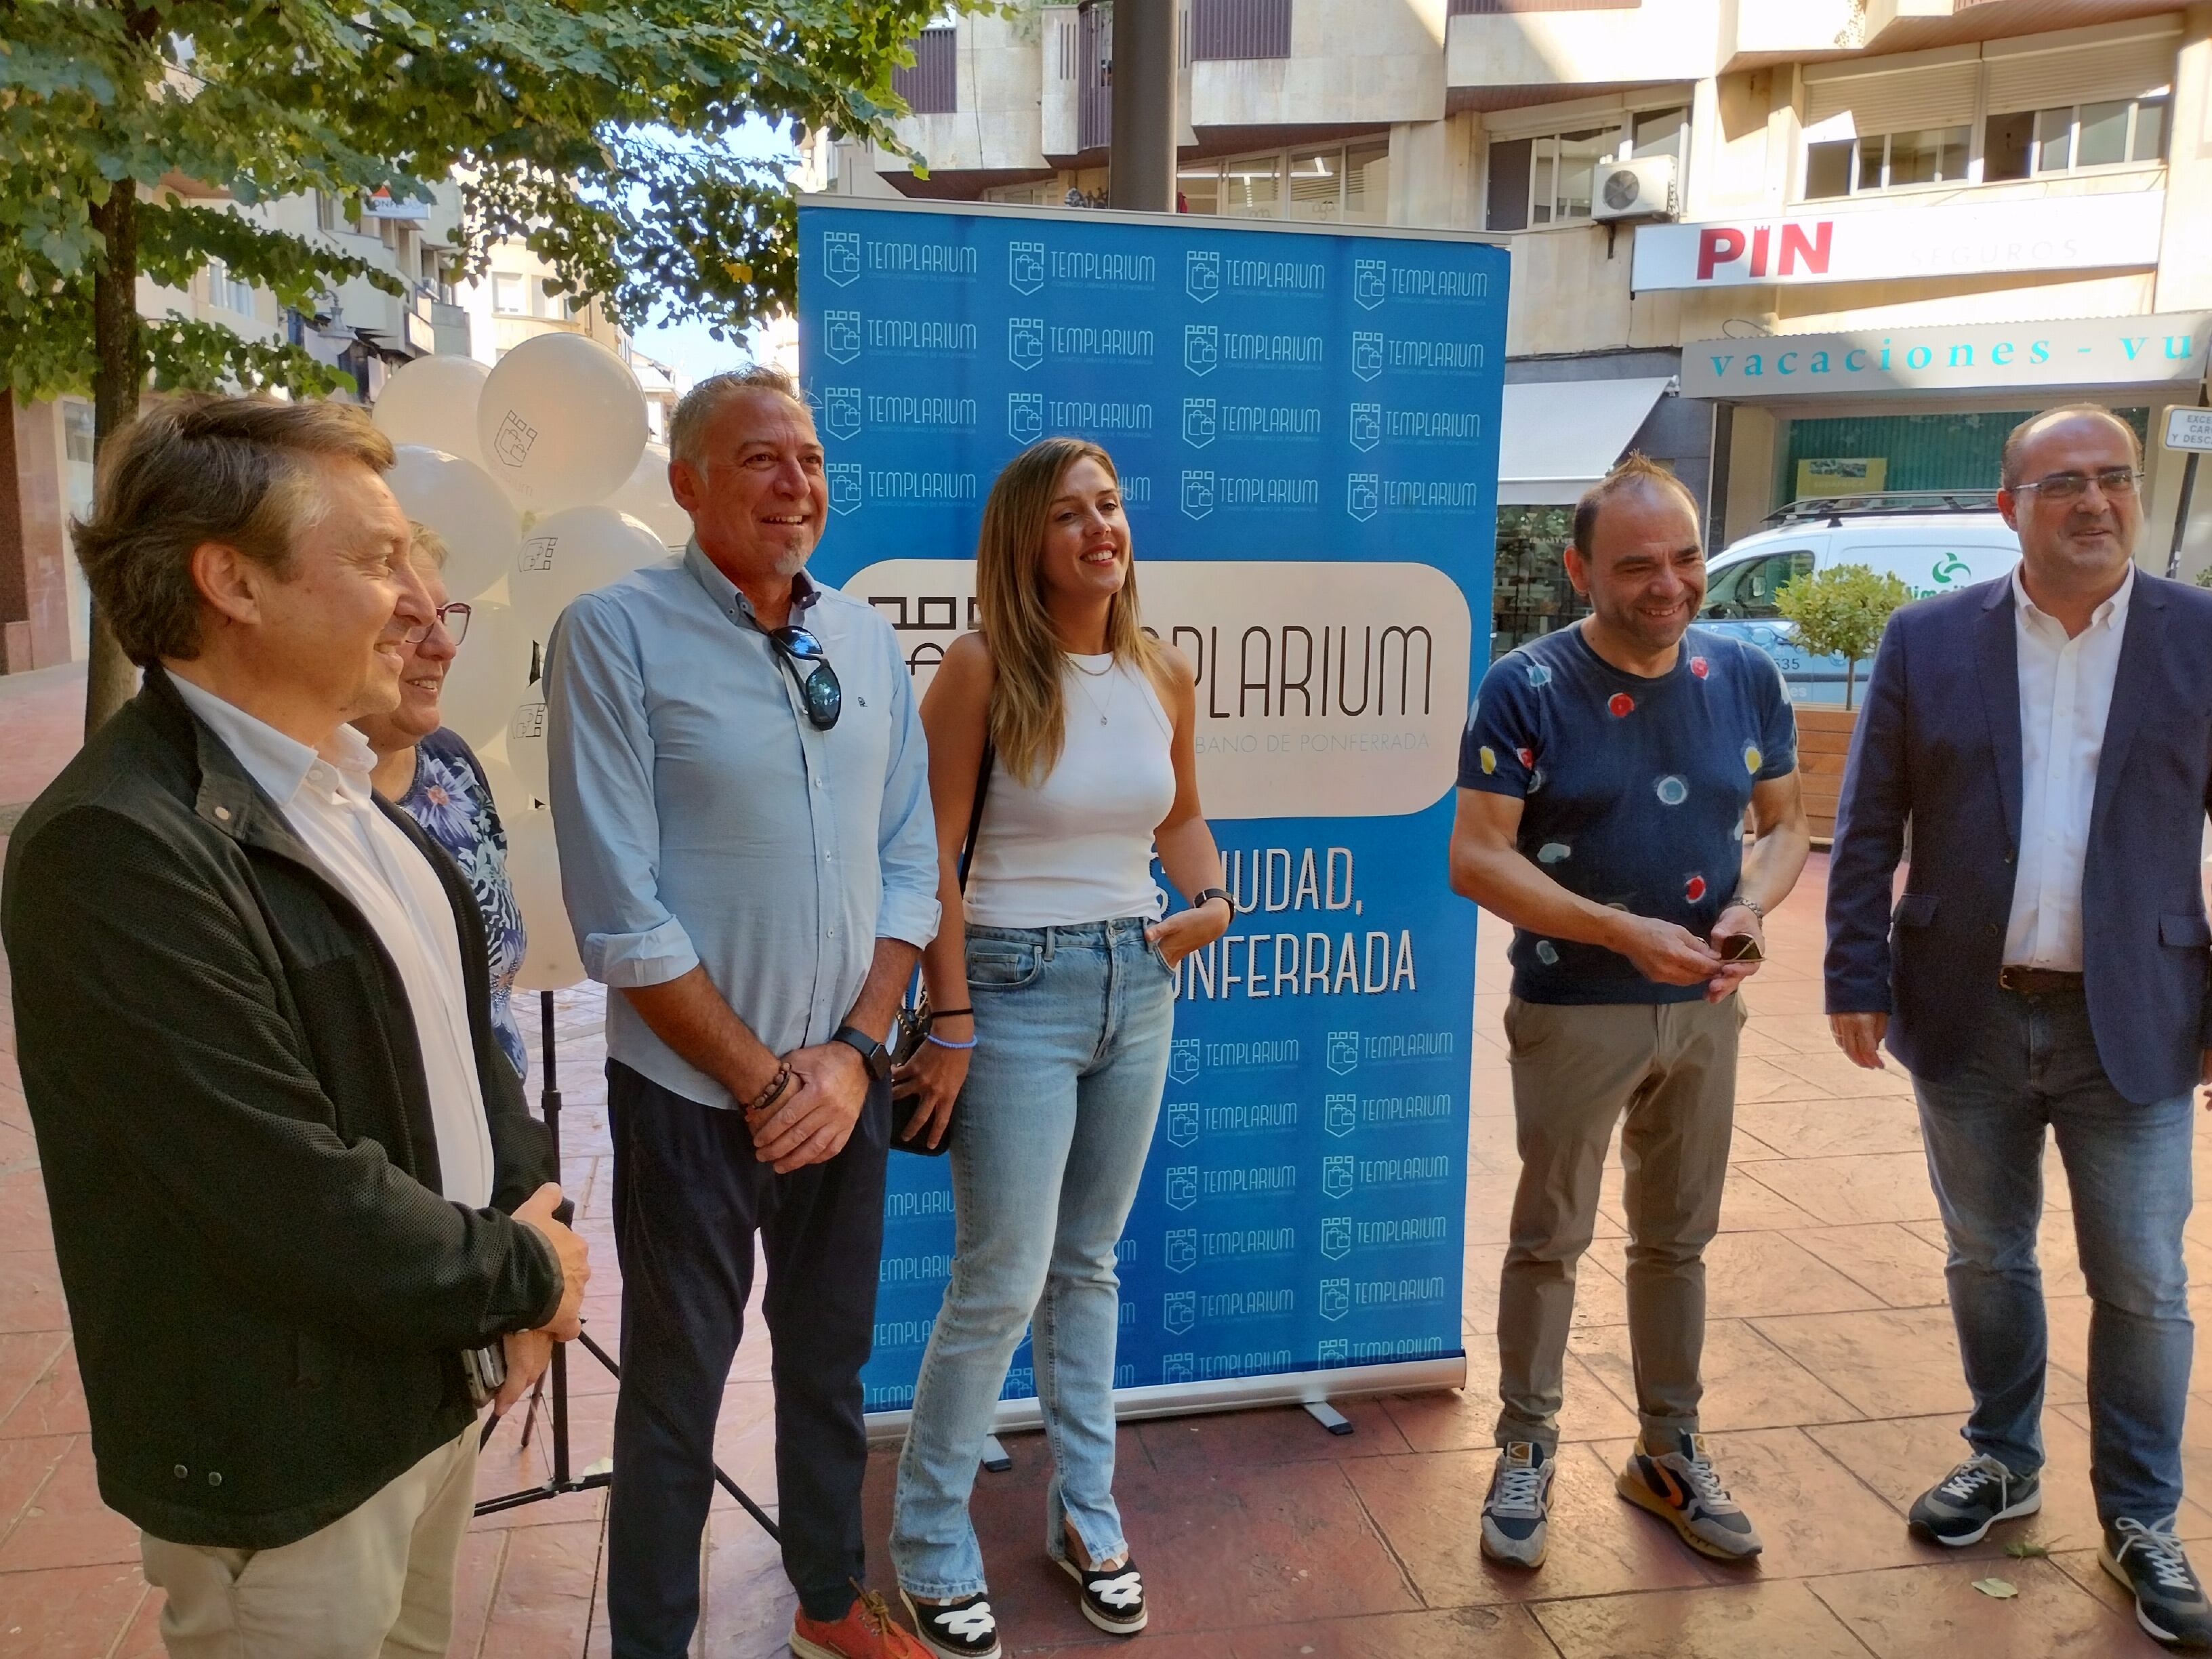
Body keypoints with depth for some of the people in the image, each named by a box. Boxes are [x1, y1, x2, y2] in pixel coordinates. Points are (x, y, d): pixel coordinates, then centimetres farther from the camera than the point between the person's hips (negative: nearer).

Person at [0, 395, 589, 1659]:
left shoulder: (339, 786, 4)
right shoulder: (117, 846, -25)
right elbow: (291, 1196, -27)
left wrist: (528, 1219, -3)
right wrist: (523, 1272, -13)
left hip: (440, 1382, 8)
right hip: (288, 1465, -8)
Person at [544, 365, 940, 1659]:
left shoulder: (869, 639, 3)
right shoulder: (616, 635, -11)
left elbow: (911, 863, 5)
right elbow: (620, 914, -15)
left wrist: (854, 1049, -6)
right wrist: (762, 1077, -13)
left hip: (844, 1082, 5)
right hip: (692, 1091, -4)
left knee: (832, 1359, 20)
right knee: (678, 1387, 12)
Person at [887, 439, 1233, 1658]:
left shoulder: (1164, 676, 4)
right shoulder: (983, 670, -12)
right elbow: (930, 858, -14)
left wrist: (1211, 899, -1)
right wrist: (951, 1023, -15)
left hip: (1138, 983, 5)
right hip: (1017, 985, -5)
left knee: (1089, 1265, 17)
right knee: (1003, 1282, 0)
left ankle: (1085, 1514, 33)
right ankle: (930, 1548, 21)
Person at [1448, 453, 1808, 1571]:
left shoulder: (1747, 678, 0)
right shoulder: (1528, 689, -14)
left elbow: (1784, 822, 8)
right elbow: (1476, 858, -17)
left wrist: (1752, 905, -14)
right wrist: (1624, 931, -25)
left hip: (1705, 1009, 4)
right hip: (1573, 1010, -4)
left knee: (1677, 1238, 17)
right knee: (1549, 1238, 10)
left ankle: (1670, 1454, 34)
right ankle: (1527, 1450, 27)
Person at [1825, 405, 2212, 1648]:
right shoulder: (1929, 642, 0)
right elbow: (1869, 827, 1)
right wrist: (1857, 977, -4)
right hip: (1967, 1018, 1)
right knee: (1988, 1259, 16)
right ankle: (2005, 1462, 36)